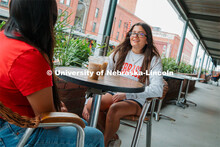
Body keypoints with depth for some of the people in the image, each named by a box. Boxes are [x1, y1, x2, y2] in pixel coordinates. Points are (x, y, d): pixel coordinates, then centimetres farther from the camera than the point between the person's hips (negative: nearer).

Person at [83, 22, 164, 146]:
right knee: (91, 104, -23)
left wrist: (127, 94, -23)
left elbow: (157, 90, -13)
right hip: (114, 94, 4)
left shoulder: (153, 60, 0)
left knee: (114, 108, -33)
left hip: (136, 101, -3)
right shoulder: (119, 53, 10)